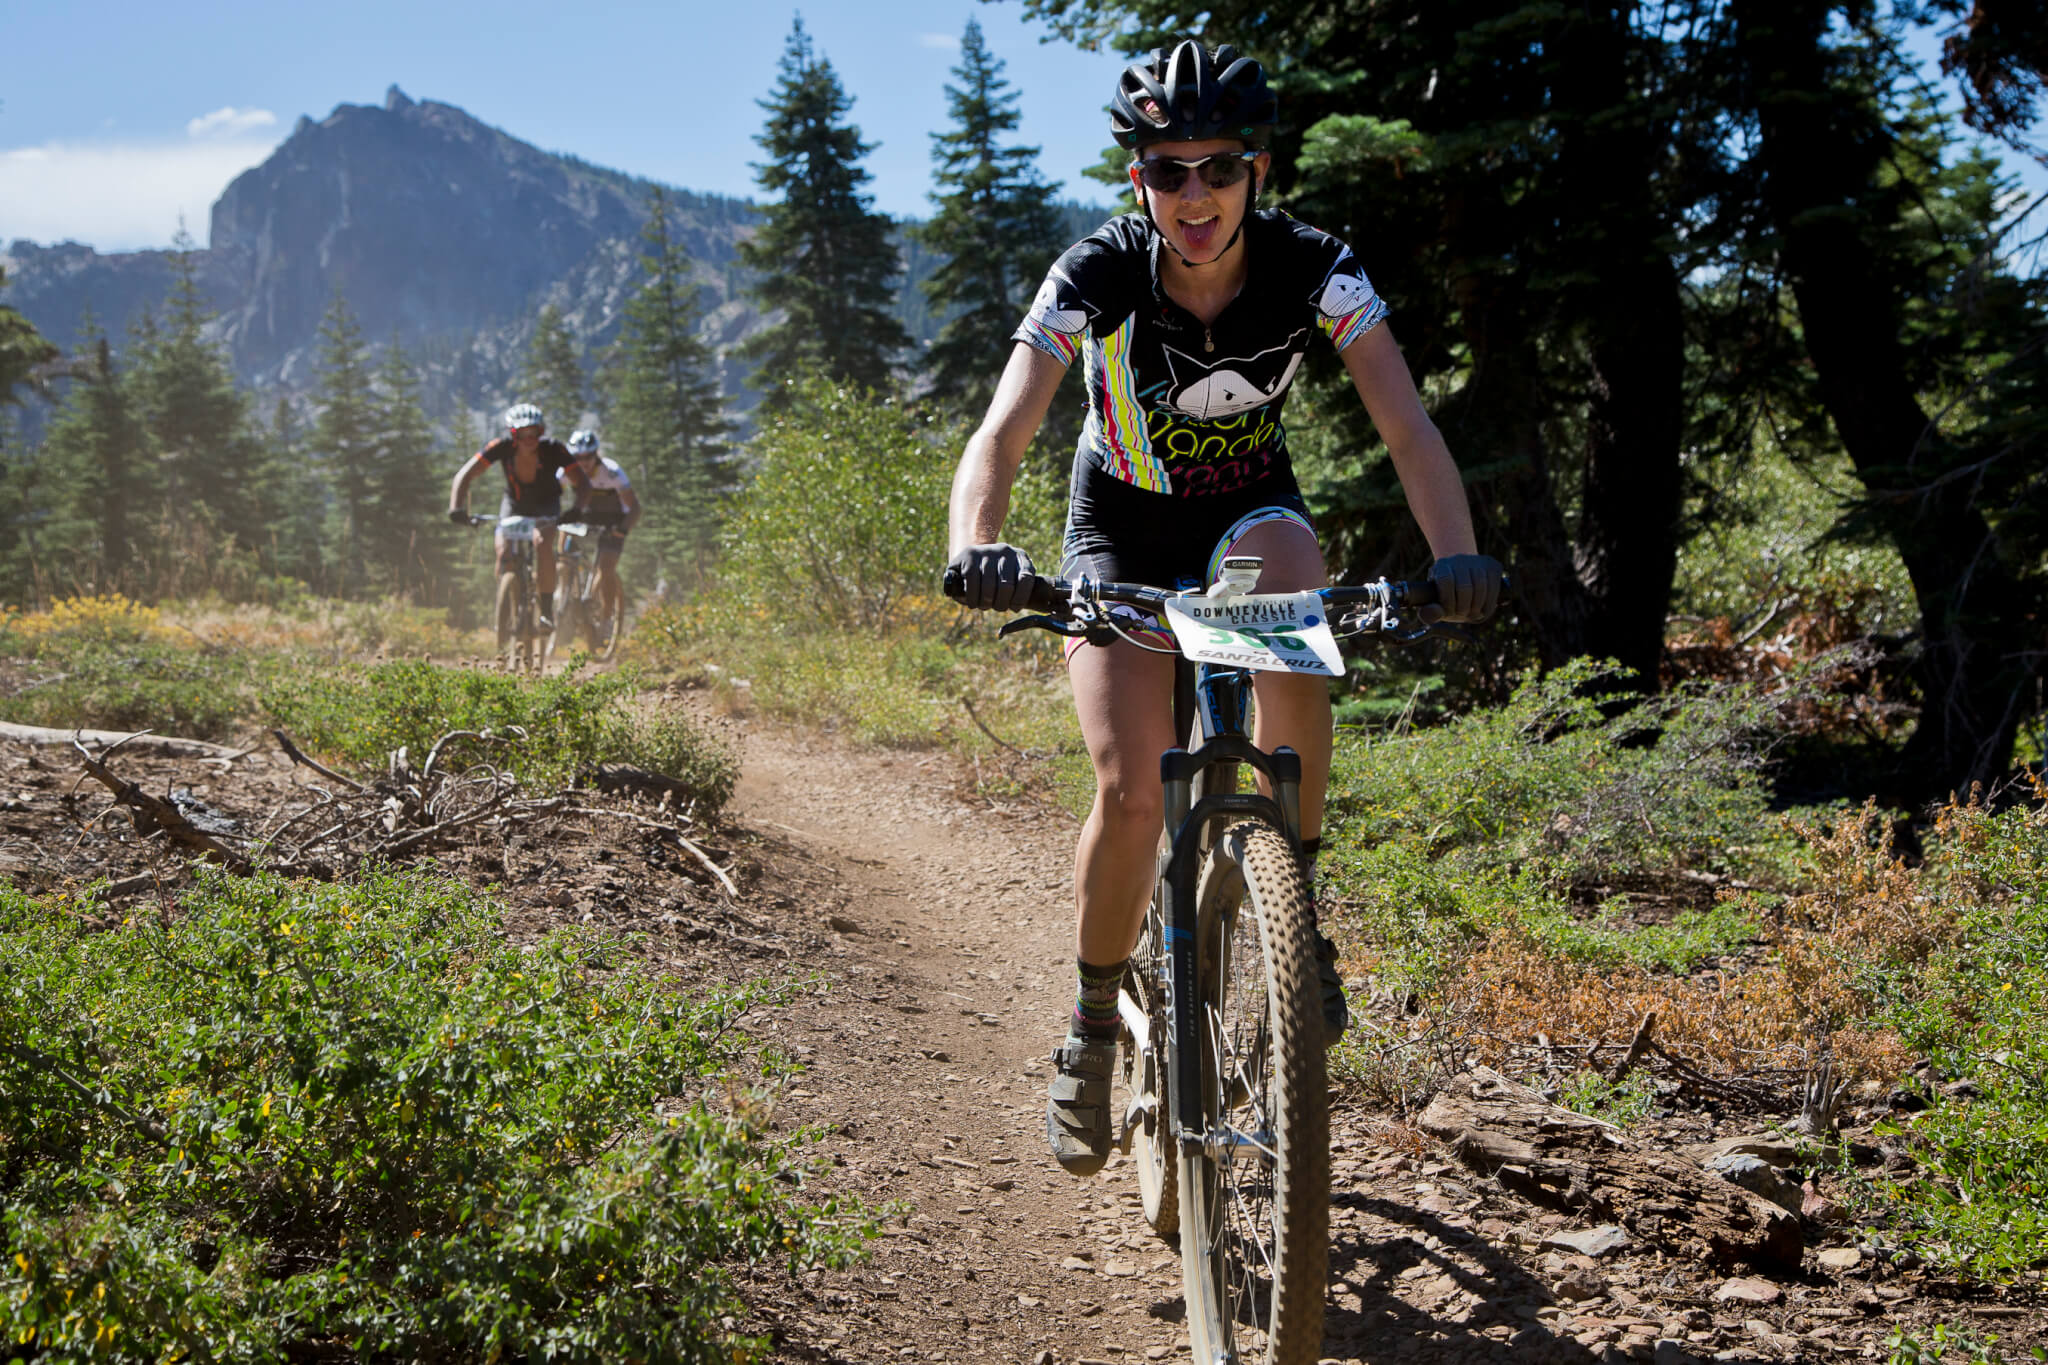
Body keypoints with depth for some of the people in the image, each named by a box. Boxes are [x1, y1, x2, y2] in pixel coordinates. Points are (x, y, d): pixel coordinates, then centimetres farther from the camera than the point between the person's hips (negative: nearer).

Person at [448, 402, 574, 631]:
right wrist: (456, 509, -44)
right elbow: (465, 475, -30)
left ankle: (546, 611, -21)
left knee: (544, 546, -29)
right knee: (503, 552, -19)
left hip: (545, 505, -2)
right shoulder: (502, 447, -28)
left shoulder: (553, 450, -30)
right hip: (514, 503, 2)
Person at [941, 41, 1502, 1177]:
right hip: (1121, 527, -1)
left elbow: (1406, 423, -29)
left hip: (1249, 508, 1)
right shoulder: (1095, 276, -25)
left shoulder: (1312, 270, -22)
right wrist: (975, 547, -55)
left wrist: (1455, 552, -47)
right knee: (1133, 790, -18)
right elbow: (1003, 432, -34)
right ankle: (1092, 1029, 5)